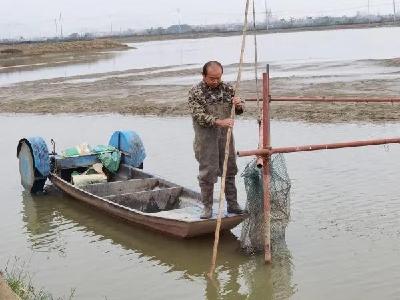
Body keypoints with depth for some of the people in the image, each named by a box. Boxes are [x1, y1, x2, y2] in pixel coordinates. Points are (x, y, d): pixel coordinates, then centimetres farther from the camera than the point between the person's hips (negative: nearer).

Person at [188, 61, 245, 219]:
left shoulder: (228, 89, 6)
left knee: (229, 170, 11)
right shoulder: (195, 92, -7)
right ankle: (207, 207, 11)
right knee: (207, 173, 1)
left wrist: (239, 104, -10)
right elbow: (199, 116, -16)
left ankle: (232, 204, 21)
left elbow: (239, 110, 15)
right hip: (206, 139, -4)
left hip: (226, 136, 4)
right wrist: (219, 122, -28)